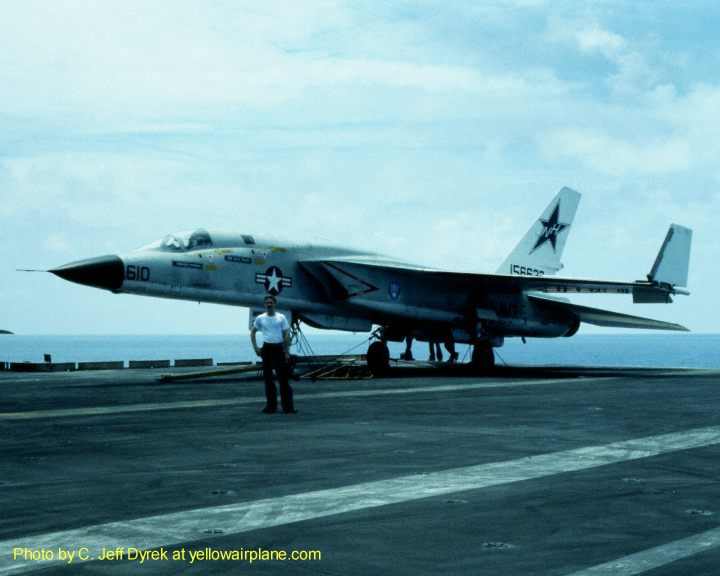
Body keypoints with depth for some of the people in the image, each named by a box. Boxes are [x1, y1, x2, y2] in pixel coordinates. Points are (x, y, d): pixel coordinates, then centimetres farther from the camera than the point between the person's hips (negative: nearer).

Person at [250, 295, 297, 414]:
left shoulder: (281, 317, 1)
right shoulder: (260, 318, 5)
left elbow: (286, 335, 1)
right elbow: (252, 332, 15)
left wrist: (287, 352, -5)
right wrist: (255, 347, 5)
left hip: (279, 348, -2)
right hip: (267, 348, 2)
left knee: (283, 377, -4)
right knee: (268, 377, 5)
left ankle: (288, 406, -2)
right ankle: (271, 405, 13)